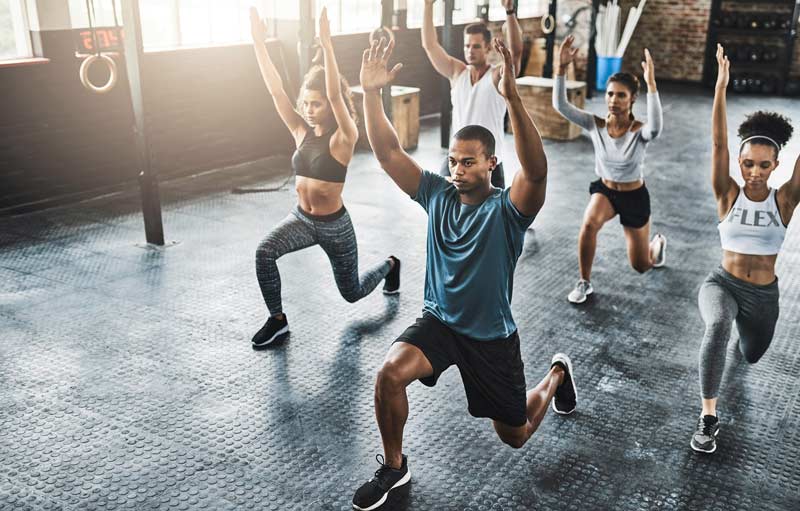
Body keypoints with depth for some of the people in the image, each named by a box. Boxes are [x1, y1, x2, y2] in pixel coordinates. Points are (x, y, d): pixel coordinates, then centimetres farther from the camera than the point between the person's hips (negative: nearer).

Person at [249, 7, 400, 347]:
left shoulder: (343, 138, -18)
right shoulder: (301, 132, -4)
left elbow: (335, 95, -35)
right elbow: (275, 90, -12)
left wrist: (326, 45, -42)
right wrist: (259, 42, -21)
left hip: (334, 225, -4)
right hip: (301, 219, 4)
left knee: (351, 292, 15)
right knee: (264, 253, -26)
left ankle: (390, 266, 47)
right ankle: (277, 320, -7)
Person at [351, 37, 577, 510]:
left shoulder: (508, 209, -20)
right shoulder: (437, 194, -7)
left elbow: (537, 170, -41)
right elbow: (388, 153, -12)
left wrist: (513, 97, -52)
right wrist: (372, 94, -26)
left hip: (492, 335, -2)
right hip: (439, 321, 3)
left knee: (515, 435, 15)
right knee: (390, 373, -27)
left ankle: (557, 373, 47)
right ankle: (394, 467, -2)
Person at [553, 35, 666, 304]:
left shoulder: (639, 131, -27)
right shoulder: (596, 125, -18)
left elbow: (655, 126, -53)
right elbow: (560, 105, -28)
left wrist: (651, 83, -59)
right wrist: (562, 68, -40)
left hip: (635, 196, -1)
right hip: (604, 189, 2)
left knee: (641, 266, 12)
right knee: (589, 224, -35)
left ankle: (658, 243, 52)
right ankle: (584, 283, -12)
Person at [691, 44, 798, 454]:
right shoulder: (728, 195, -11)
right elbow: (718, 143, -19)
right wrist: (721, 85, -26)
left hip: (764, 295, 3)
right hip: (723, 284, -2)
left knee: (751, 355, 25)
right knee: (718, 325, -38)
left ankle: (739, 336, 64)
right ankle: (708, 416, -29)